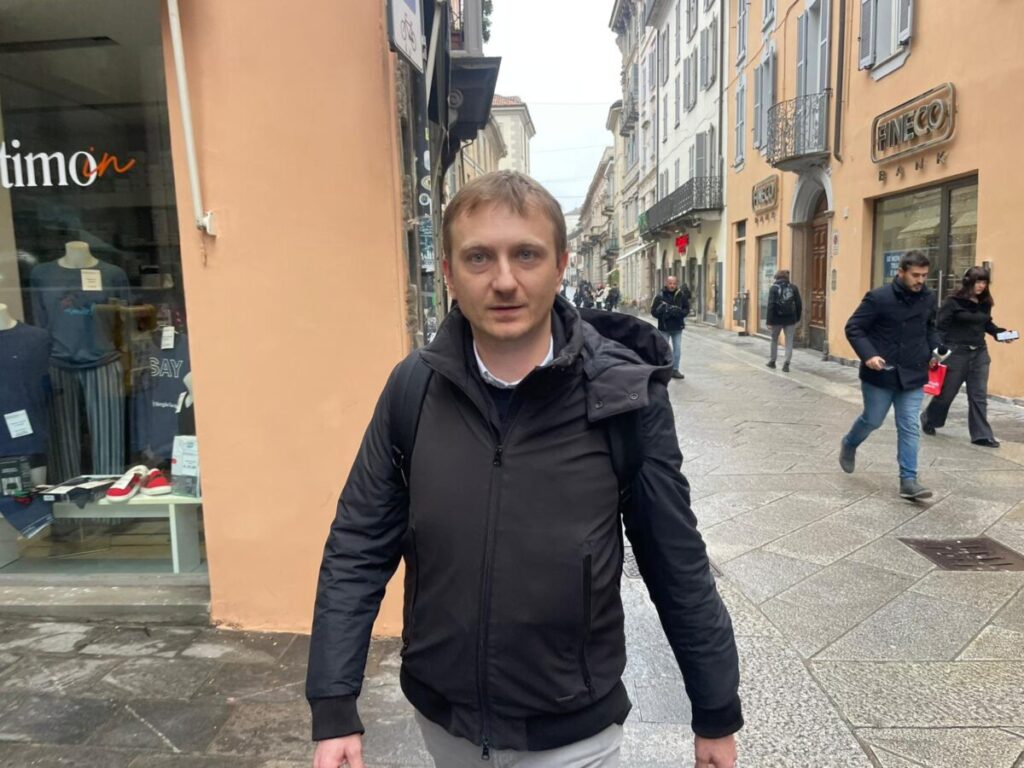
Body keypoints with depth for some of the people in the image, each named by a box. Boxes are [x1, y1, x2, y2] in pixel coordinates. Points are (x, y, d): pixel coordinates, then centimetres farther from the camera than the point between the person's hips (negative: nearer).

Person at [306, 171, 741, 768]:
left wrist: (717, 714, 1)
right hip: (441, 717, 3)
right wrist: (335, 709, -10)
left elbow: (678, 567, -9)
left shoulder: (623, 394, -17)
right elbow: (358, 550, -6)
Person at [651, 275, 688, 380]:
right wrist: (664, 312, -22)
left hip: (677, 328, 3)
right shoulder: (659, 296, -8)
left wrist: (679, 312, -16)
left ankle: (675, 370, 20)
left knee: (677, 350, 8)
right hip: (664, 328, -2)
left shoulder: (681, 295, -1)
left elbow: (687, 309, 4)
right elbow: (654, 311, -6)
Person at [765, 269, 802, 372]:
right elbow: (799, 304, 3)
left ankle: (772, 361, 26)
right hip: (790, 319, 1)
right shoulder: (793, 288, 4)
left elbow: (771, 305, -11)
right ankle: (786, 363, -6)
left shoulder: (773, 288, -4)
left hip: (777, 319, -1)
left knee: (774, 340, 17)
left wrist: (769, 321, -11)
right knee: (789, 342, 4)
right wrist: (797, 318, 13)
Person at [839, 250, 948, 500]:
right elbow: (853, 328, -11)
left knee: (909, 427, 2)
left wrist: (935, 349, 2)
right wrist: (868, 355, -24)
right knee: (872, 420, 10)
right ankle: (849, 445, 41)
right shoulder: (878, 297, -14)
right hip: (880, 374, -4)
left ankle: (908, 480, 6)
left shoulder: (928, 299, 3)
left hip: (912, 375, 4)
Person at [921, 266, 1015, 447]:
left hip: (980, 353, 5)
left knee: (979, 396, 5)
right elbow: (940, 326, -14)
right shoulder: (953, 302, -12)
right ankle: (928, 420, 31)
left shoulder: (985, 304, 6)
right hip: (957, 353, -5)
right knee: (946, 391, 8)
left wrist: (999, 332, -1)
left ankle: (982, 435, 9)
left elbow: (987, 324, 17)